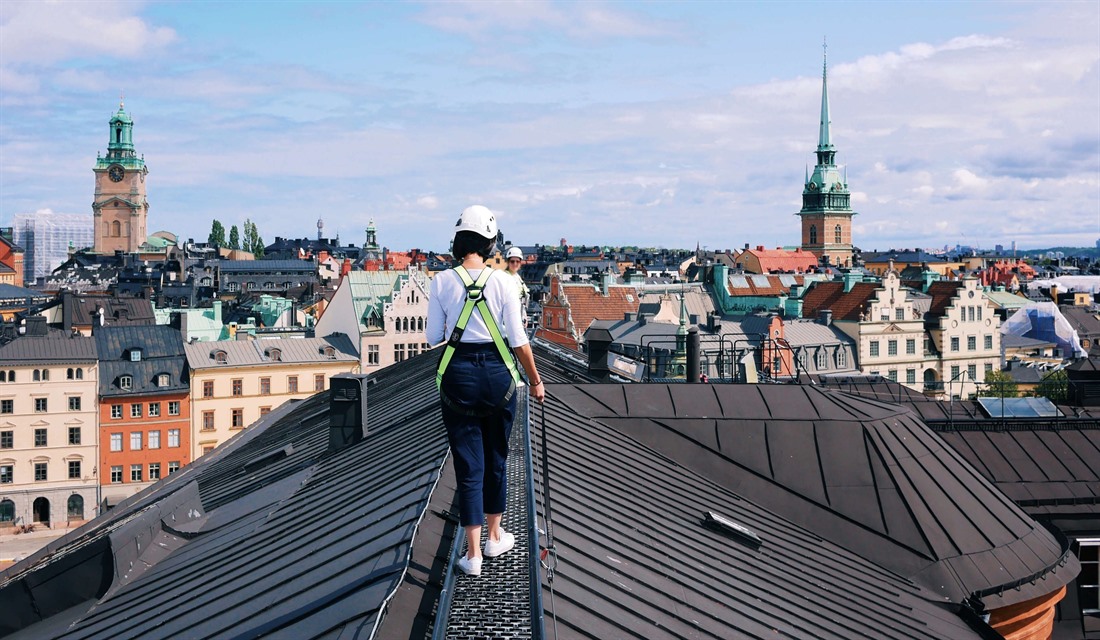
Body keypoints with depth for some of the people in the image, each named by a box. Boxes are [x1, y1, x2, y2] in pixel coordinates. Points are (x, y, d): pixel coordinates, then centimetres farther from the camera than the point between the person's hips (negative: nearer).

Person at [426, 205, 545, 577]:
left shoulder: (442, 282, -4)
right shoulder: (503, 282, -6)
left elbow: (432, 337, -1)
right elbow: (518, 338, -5)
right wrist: (535, 379, 6)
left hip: (457, 374, 0)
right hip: (497, 372, 0)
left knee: (468, 463, 4)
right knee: (496, 458, 18)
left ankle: (473, 554, 4)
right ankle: (494, 537, 31)